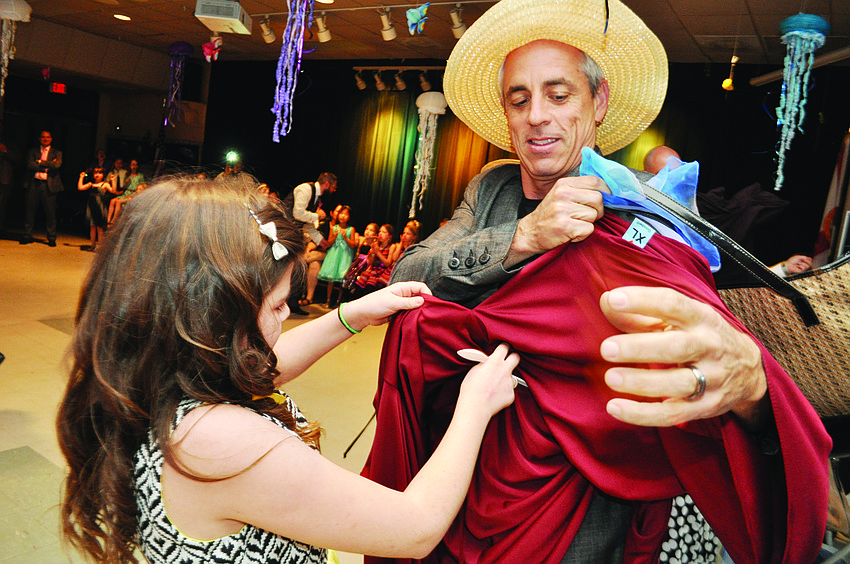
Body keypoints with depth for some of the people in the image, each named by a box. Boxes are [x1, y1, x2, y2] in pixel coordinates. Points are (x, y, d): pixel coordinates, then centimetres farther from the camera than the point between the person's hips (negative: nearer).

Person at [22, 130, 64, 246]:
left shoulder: (56, 153, 11)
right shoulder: (33, 151, 15)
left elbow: (57, 165, -8)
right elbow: (30, 165, -1)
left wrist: (40, 162, -3)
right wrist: (47, 165, -7)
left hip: (49, 185, -1)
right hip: (34, 183, 2)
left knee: (50, 212, -1)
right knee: (30, 210, 2)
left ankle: (51, 238, 6)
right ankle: (27, 236, 10)